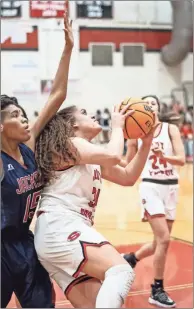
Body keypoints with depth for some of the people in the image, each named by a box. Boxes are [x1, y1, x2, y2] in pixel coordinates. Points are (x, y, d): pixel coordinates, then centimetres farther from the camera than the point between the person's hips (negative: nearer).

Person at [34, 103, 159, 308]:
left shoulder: (93, 160, 26)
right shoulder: (70, 144, -2)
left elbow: (128, 177, 24)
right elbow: (113, 156, -19)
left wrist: (146, 143, 16)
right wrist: (117, 126, 0)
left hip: (69, 230, 10)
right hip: (59, 228, -10)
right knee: (121, 272, -26)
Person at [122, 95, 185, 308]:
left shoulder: (171, 129, 0)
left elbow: (182, 159, -10)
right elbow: (129, 164, 12)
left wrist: (163, 155, -27)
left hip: (171, 187, 3)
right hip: (150, 186, -3)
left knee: (160, 241, 9)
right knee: (163, 239, -15)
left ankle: (130, 258, 38)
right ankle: (157, 290, -1)